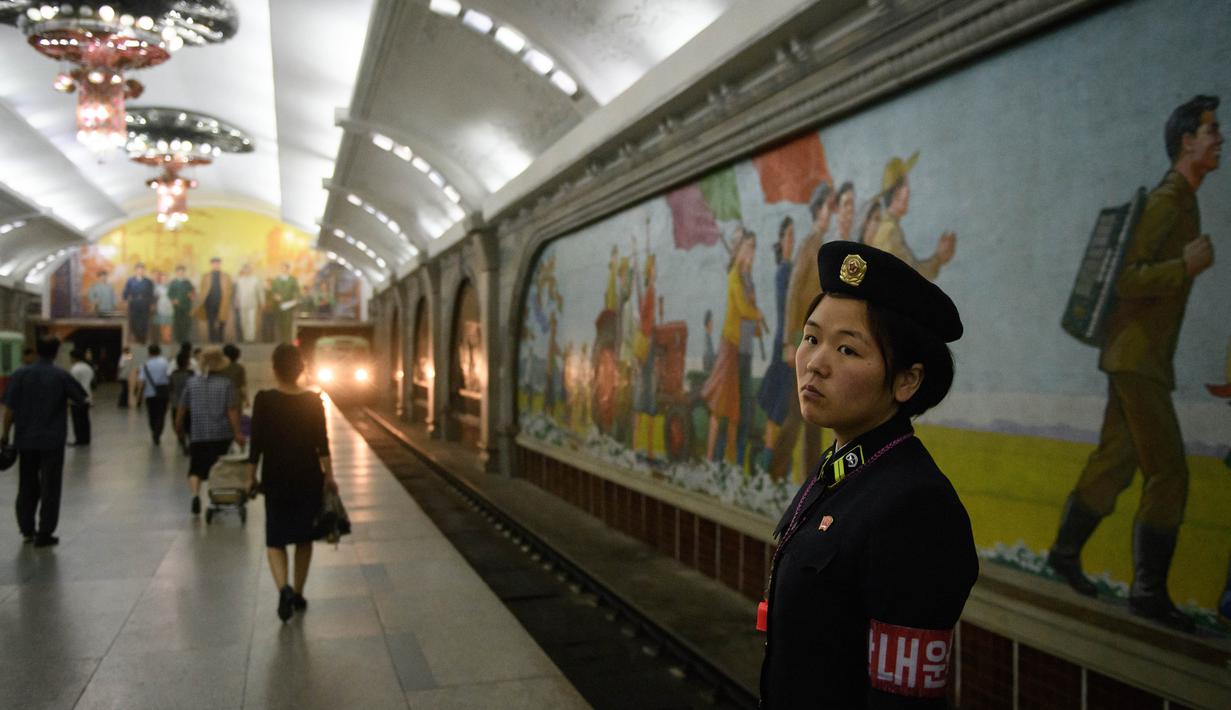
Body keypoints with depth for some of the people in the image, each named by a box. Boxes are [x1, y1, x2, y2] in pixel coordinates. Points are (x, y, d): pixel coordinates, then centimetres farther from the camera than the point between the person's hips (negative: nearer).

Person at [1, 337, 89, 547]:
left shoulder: (21, 374, -3)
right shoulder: (62, 376, -7)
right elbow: (81, 399, 4)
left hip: (26, 439, 3)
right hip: (52, 441, -2)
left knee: (27, 486, 16)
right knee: (50, 488, 4)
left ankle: (26, 529, 23)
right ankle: (44, 534, 4)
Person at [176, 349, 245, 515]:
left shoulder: (192, 383, 3)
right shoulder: (225, 384, -4)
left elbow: (182, 409, 7)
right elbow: (232, 410, -9)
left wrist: (178, 427, 22)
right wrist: (237, 433, -7)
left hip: (198, 434, 1)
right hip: (222, 434, -1)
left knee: (196, 468, 3)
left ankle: (195, 494, -21)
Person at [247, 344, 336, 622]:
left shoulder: (264, 400, -10)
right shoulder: (314, 400, -4)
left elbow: (256, 443, -8)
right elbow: (322, 443, -4)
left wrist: (251, 477, 2)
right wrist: (329, 475, 2)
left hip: (276, 479, -2)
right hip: (309, 478, 2)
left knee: (275, 539, 8)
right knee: (304, 537, 16)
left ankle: (284, 589, -15)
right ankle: (298, 594, 23)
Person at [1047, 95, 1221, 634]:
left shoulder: (1182, 202, 16)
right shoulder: (1165, 201, -14)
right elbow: (1125, 279, -22)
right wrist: (1186, 267, -30)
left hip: (1141, 357, 10)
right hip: (1137, 356, -10)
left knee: (1114, 462, 14)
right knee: (1167, 473, -9)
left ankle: (1065, 551, 26)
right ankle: (1149, 591, -2)